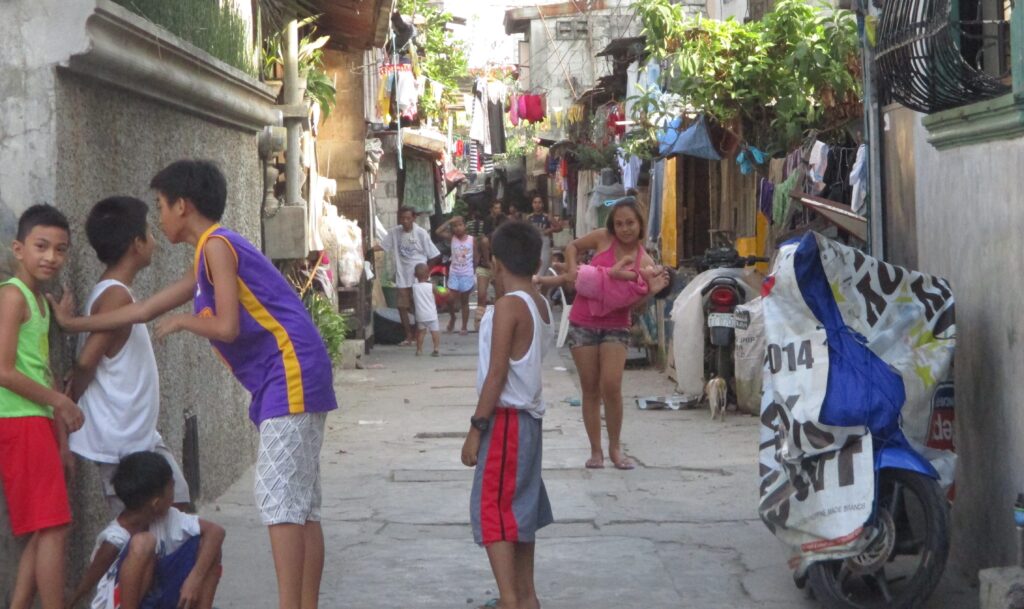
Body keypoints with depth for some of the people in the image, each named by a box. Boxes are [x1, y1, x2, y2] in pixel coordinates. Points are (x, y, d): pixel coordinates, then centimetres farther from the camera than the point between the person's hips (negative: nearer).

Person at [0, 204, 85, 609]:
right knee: (52, 529, -9)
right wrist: (59, 401, -6)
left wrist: (61, 438, 14)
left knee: (43, 532, 9)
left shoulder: (39, 300, 18)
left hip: (36, 423, 9)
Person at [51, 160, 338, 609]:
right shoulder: (208, 256, 20)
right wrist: (75, 324, 35)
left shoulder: (217, 246, -9)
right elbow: (144, 310, 28)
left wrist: (181, 322, 1)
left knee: (279, 499, -12)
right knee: (300, 503, 8)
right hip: (284, 381, 10)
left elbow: (227, 327, -18)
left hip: (291, 373, -10)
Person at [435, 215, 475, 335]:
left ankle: (464, 327, 14)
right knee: (450, 299, -6)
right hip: (454, 274, 1)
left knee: (464, 302, 7)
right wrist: (450, 221, -14)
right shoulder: (452, 238, -1)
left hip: (467, 275, -1)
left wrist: (475, 273, 0)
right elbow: (438, 232, -15)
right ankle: (452, 317, 24)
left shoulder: (472, 240, -4)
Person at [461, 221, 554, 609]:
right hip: (528, 418, 9)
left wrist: (476, 428, -16)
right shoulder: (539, 305, 9)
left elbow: (497, 373, -19)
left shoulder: (508, 305, -16)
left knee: (493, 509, -7)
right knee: (520, 508, 18)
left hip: (507, 418, -9)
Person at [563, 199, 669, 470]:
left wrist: (651, 291, -23)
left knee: (611, 387, -13)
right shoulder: (603, 238, -3)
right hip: (583, 323, 0)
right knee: (590, 390, 4)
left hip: (616, 326, 0)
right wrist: (572, 268, -4)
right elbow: (573, 246, 14)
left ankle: (615, 448, 6)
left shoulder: (645, 262, -2)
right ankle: (596, 450, 15)